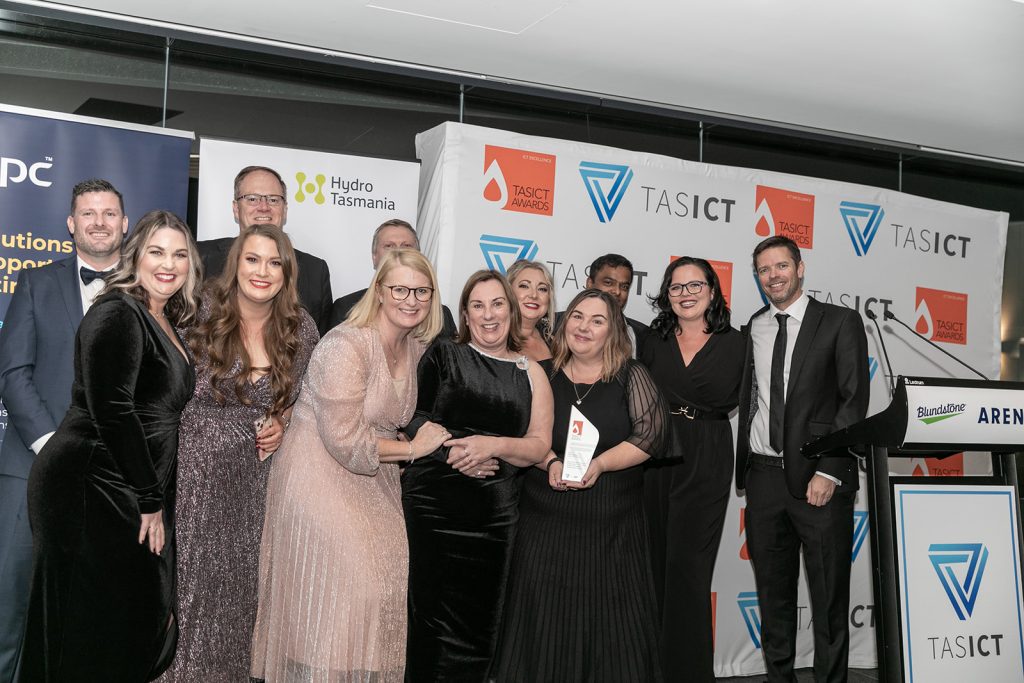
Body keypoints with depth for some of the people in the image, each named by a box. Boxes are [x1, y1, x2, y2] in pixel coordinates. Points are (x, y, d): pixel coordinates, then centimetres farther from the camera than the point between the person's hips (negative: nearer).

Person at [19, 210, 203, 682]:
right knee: (93, 631, -2)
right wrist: (150, 500, -15)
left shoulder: (164, 322, 16)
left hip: (136, 493, 9)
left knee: (140, 619, 11)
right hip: (91, 488, -9)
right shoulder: (118, 314, -12)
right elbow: (112, 412, -20)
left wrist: (155, 497, 12)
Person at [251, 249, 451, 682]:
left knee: (382, 579, 0)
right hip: (321, 478, -7)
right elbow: (344, 441, -22)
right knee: (338, 590, -7)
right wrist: (412, 448, -12)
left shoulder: (419, 347, 5)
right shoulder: (346, 346, -19)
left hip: (371, 481, 7)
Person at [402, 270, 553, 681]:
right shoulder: (442, 357, 8)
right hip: (432, 504, -1)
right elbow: (413, 417, 1)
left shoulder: (531, 374, 12)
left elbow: (540, 446, 5)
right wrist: (451, 452, -14)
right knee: (430, 613, -1)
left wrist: (494, 445, -13)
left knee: (479, 623, 3)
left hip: (494, 515, 2)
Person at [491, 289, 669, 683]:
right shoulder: (545, 374, 8)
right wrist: (551, 462, -13)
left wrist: (599, 464, -16)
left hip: (611, 521, -1)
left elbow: (651, 432, -6)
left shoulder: (631, 376, 3)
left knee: (609, 612, 2)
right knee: (545, 612, 2)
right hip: (547, 515, 1)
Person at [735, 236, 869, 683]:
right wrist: (743, 467, 6)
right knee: (772, 587, 13)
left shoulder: (840, 322, -1)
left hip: (819, 478, -4)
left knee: (828, 592, 4)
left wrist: (829, 471, -15)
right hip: (763, 475, 4)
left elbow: (854, 399, -7)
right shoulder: (752, 328, 13)